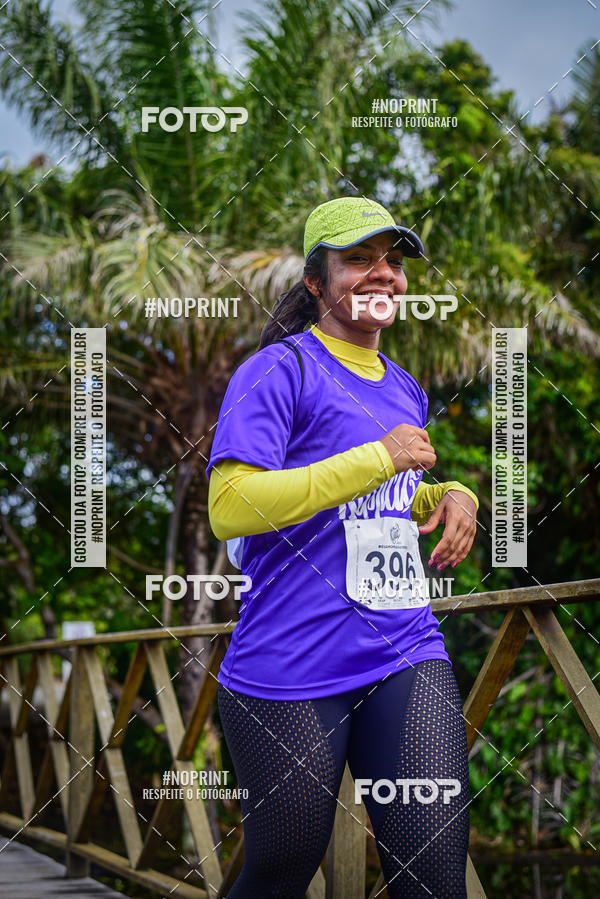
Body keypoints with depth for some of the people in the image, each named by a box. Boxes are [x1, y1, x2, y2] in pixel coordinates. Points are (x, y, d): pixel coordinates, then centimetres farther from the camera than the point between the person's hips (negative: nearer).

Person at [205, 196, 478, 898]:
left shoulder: (405, 388, 18)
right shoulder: (279, 370, -6)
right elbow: (229, 509, -18)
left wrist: (449, 496, 9)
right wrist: (378, 458, -17)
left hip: (408, 658, 6)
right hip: (292, 674, -6)